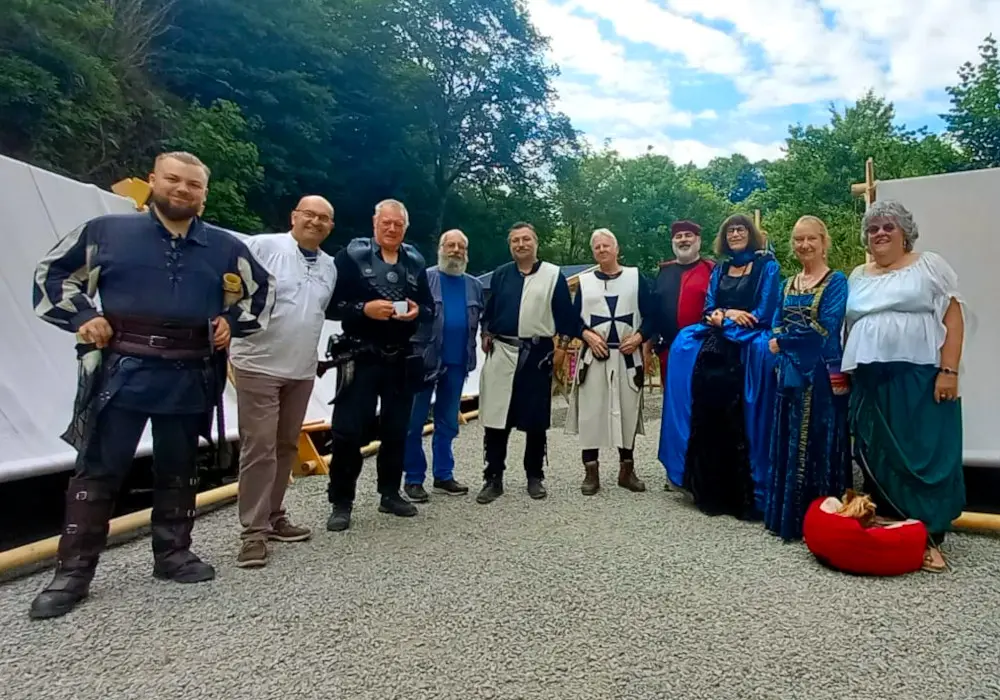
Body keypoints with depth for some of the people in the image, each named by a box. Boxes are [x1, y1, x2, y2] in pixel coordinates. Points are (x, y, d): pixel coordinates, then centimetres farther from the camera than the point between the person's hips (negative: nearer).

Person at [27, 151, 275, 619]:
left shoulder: (225, 247, 8)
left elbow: (262, 288, 20)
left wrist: (233, 321, 6)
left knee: (178, 470, 13)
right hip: (124, 371, -2)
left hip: (191, 378, 2)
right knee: (98, 471, 3)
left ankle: (173, 554, 27)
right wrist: (80, 317, -2)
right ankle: (73, 572, 14)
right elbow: (52, 273, 12)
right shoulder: (108, 231, 3)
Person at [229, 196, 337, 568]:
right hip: (258, 366, -6)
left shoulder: (329, 266, 13)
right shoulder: (262, 245, -6)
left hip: (302, 371, 6)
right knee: (259, 448, -5)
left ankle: (274, 517, 26)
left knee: (286, 446, 13)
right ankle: (254, 531, 5)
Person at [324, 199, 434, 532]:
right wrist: (364, 309, -21)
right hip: (361, 357, -4)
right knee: (349, 430, -4)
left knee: (396, 429, 12)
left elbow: (430, 309, 13)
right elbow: (331, 304, -7)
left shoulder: (415, 261, 10)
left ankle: (390, 493, 26)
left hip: (402, 359, 4)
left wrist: (417, 312, -9)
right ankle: (341, 502, 9)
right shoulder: (352, 255, -3)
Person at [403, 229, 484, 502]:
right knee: (415, 422, 2)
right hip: (424, 359, -4)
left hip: (457, 362, 4)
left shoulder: (475, 286, 11)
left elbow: (483, 318, 19)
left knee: (447, 422, 12)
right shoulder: (424, 278, -3)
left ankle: (443, 476, 23)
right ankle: (413, 479, 12)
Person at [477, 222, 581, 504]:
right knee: (495, 419, 1)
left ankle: (535, 477, 22)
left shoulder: (553, 274, 2)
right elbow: (489, 309, 17)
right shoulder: (500, 274, 11)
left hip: (538, 353, -2)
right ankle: (493, 479, 11)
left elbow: (565, 313, 2)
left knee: (535, 420, 7)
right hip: (502, 352, 2)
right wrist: (486, 333, 4)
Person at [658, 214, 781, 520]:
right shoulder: (719, 270, 21)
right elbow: (709, 310, 13)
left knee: (739, 424, -11)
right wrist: (729, 314, -7)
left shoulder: (767, 265, 6)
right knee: (709, 418, -5)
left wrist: (723, 315, -2)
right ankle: (711, 491, 5)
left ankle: (743, 495, -3)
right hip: (716, 346, 4)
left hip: (749, 348, -4)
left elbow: (764, 314, -4)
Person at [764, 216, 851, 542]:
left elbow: (826, 327, -15)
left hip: (821, 372, -6)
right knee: (789, 443, 10)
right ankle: (788, 515, 22)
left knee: (819, 442, 0)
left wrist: (785, 337, -7)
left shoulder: (836, 281, -4)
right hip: (791, 372, 6)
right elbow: (775, 327, 10)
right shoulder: (789, 284, 15)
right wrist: (776, 341, -11)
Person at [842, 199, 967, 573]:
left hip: (919, 378, -4)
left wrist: (948, 371, -13)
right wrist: (843, 373, 11)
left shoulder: (930, 265, 3)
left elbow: (953, 319, -4)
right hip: (871, 383, 4)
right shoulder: (857, 277, 16)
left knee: (926, 454, -3)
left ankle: (929, 538, 6)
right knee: (877, 458, 7)